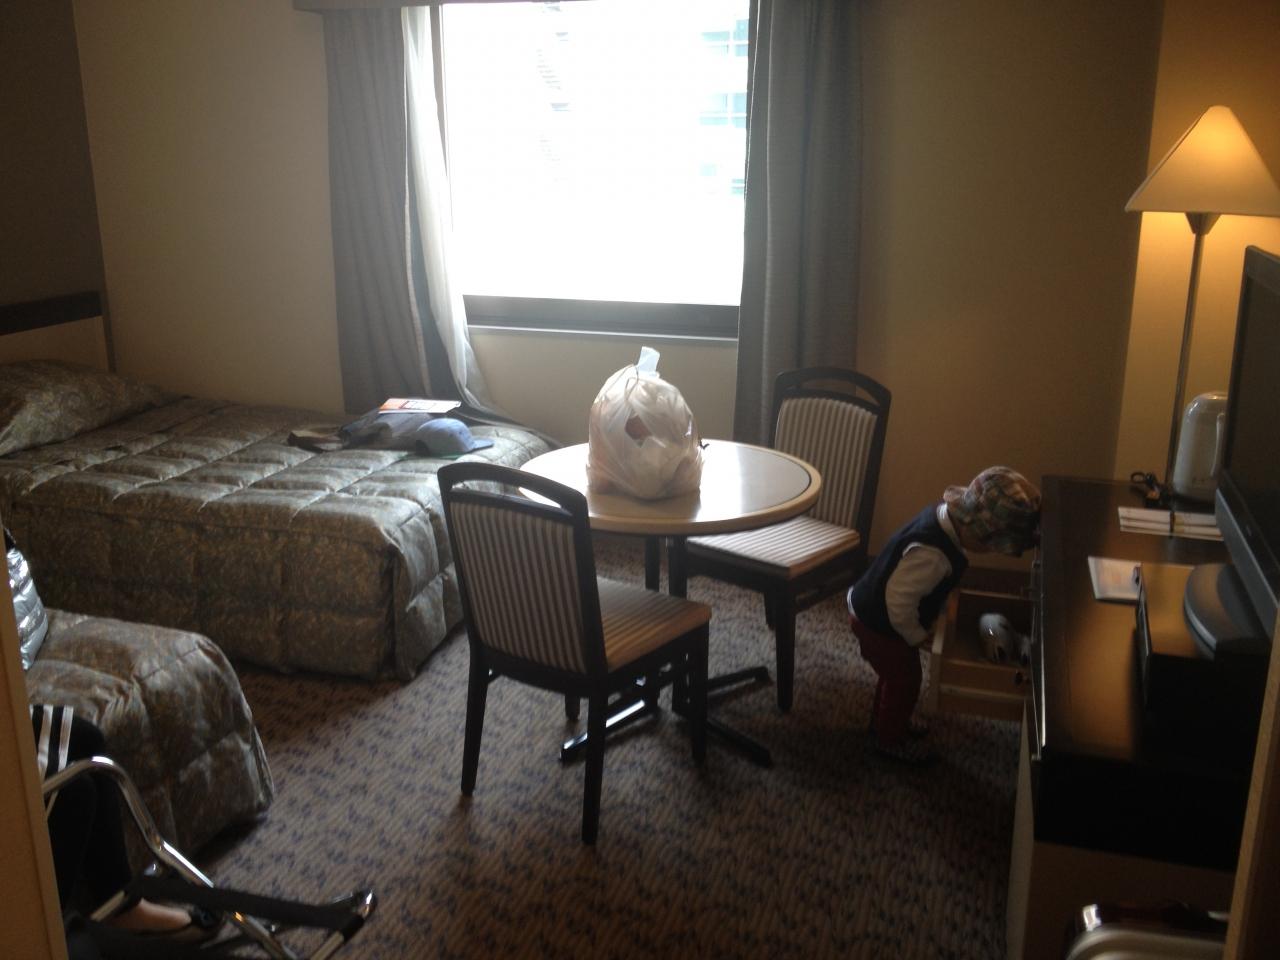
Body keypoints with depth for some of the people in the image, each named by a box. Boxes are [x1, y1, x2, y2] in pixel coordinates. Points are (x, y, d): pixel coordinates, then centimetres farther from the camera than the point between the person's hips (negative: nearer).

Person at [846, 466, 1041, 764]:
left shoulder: (945, 516, -9)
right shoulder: (931, 553, -39)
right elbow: (899, 600, -33)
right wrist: (916, 635, -16)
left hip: (875, 611, 9)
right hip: (878, 623, -9)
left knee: (898, 676, 27)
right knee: (904, 680, 12)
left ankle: (889, 723, 49)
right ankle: (889, 739, 34)